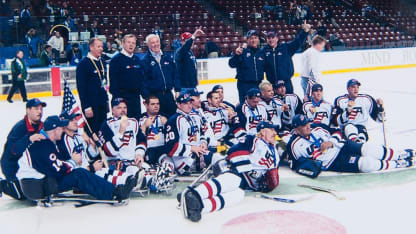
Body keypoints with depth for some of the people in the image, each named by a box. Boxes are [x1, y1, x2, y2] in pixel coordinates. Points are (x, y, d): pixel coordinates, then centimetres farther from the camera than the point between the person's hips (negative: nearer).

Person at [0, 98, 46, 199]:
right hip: (11, 165, -7)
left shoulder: (41, 126, 0)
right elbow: (13, 149, -37)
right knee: (22, 195, -9)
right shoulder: (20, 127, -24)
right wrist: (29, 139, -51)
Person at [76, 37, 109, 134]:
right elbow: (81, 87, -14)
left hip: (102, 104, 7)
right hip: (91, 105, -7)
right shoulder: (83, 63, -10)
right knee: (92, 132, -3)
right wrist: (86, 107, -17)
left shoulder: (102, 62, 12)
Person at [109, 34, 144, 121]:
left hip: (136, 97, 7)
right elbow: (113, 81, -11)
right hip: (123, 99, -6)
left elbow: (142, 78, 18)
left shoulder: (137, 59, 14)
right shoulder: (116, 59, -6)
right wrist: (117, 99, -16)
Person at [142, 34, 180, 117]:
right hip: (154, 95, -3)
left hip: (168, 94, 4)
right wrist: (146, 97, -8)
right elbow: (144, 81, -4)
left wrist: (177, 90, 5)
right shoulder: (145, 61, -3)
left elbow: (175, 75, 11)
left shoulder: (168, 57, 8)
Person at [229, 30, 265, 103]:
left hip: (258, 84, 5)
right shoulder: (242, 51, -5)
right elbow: (232, 64, -15)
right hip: (245, 84, -5)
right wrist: (236, 54, -30)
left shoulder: (261, 52, 10)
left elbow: (265, 68, 21)